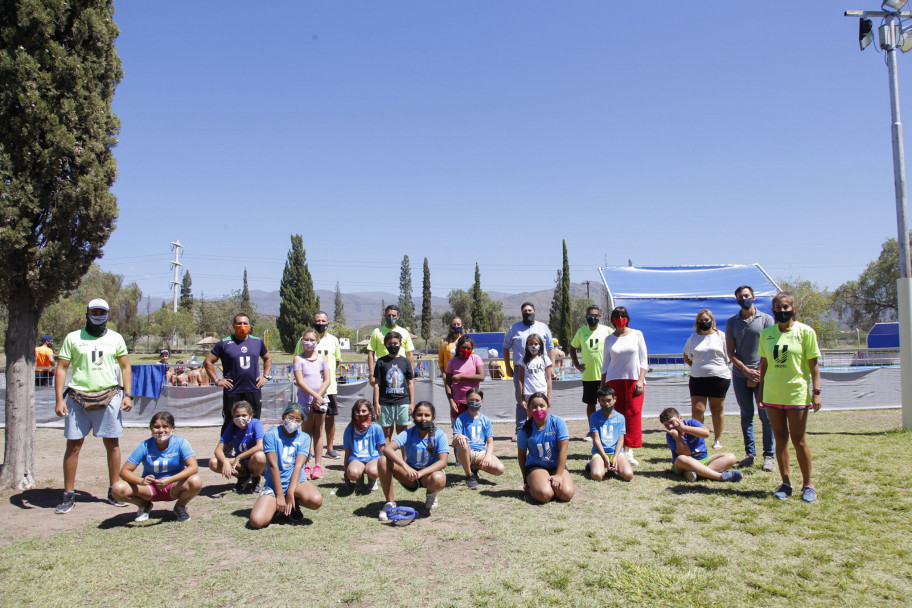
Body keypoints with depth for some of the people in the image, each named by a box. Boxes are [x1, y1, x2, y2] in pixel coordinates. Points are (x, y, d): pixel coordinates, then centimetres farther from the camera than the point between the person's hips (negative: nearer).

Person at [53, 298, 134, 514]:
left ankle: (114, 492, 13)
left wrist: (127, 395, 2)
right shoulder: (73, 338, 7)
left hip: (109, 397, 1)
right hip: (78, 397, -1)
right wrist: (59, 399, -5)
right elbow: (61, 368, 4)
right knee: (73, 445, 0)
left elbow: (125, 367, 13)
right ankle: (68, 495, 10)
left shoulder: (116, 338, 11)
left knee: (112, 444, 3)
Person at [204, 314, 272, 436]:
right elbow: (208, 362, 3)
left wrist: (266, 376, 12)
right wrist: (217, 380, -3)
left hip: (254, 390, 3)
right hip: (232, 392, -3)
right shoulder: (225, 343, -1)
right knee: (229, 425, 3)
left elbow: (268, 358, 25)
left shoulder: (257, 342, 9)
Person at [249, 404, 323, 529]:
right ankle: (275, 506, 9)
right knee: (256, 521, -25)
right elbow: (273, 465, -9)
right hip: (274, 484, -1)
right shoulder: (271, 435, -3)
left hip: (296, 481, 2)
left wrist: (290, 493, -19)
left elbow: (298, 465, -7)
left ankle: (295, 504, 4)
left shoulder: (304, 438, 5)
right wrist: (279, 495, -15)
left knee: (316, 500, -31)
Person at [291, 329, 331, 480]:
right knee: (306, 431, 3)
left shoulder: (322, 358, 6)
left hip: (320, 398, 2)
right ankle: (305, 466, 7)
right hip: (304, 399, -1)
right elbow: (300, 381, -9)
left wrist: (319, 396, -13)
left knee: (318, 431, 7)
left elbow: (327, 380, 0)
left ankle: (318, 466, 10)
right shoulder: (298, 359, 0)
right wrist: (315, 395, -16)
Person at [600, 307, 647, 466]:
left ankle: (628, 451, -3)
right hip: (614, 381, 1)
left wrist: (641, 380, -6)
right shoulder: (609, 339, 10)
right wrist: (602, 387, 9)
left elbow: (644, 360, 5)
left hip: (634, 380, -1)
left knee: (633, 414, -6)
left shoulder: (637, 334, 7)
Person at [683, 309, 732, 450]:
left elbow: (730, 355, 6)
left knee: (717, 410, 8)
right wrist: (699, 367, 10)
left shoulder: (721, 336, 3)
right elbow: (687, 358, 19)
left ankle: (718, 440, 20)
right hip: (698, 378, 2)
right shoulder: (693, 338, 10)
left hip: (719, 378, -1)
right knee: (697, 409, -6)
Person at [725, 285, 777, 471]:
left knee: (766, 416, -3)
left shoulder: (766, 319, 2)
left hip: (761, 375, -2)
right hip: (740, 375, 3)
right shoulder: (732, 322, 8)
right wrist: (746, 370, -8)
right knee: (746, 415, 7)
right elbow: (730, 352, 5)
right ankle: (750, 453, 13)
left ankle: (769, 455, 5)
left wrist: (757, 373, -9)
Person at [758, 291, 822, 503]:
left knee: (798, 441, 2)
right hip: (772, 395, 3)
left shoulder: (805, 332, -3)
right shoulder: (766, 333, 7)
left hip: (797, 394, -3)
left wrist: (816, 392, -7)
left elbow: (813, 364, -2)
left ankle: (808, 485, 16)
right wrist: (761, 391, 11)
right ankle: (786, 483, 18)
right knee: (780, 439, 9)